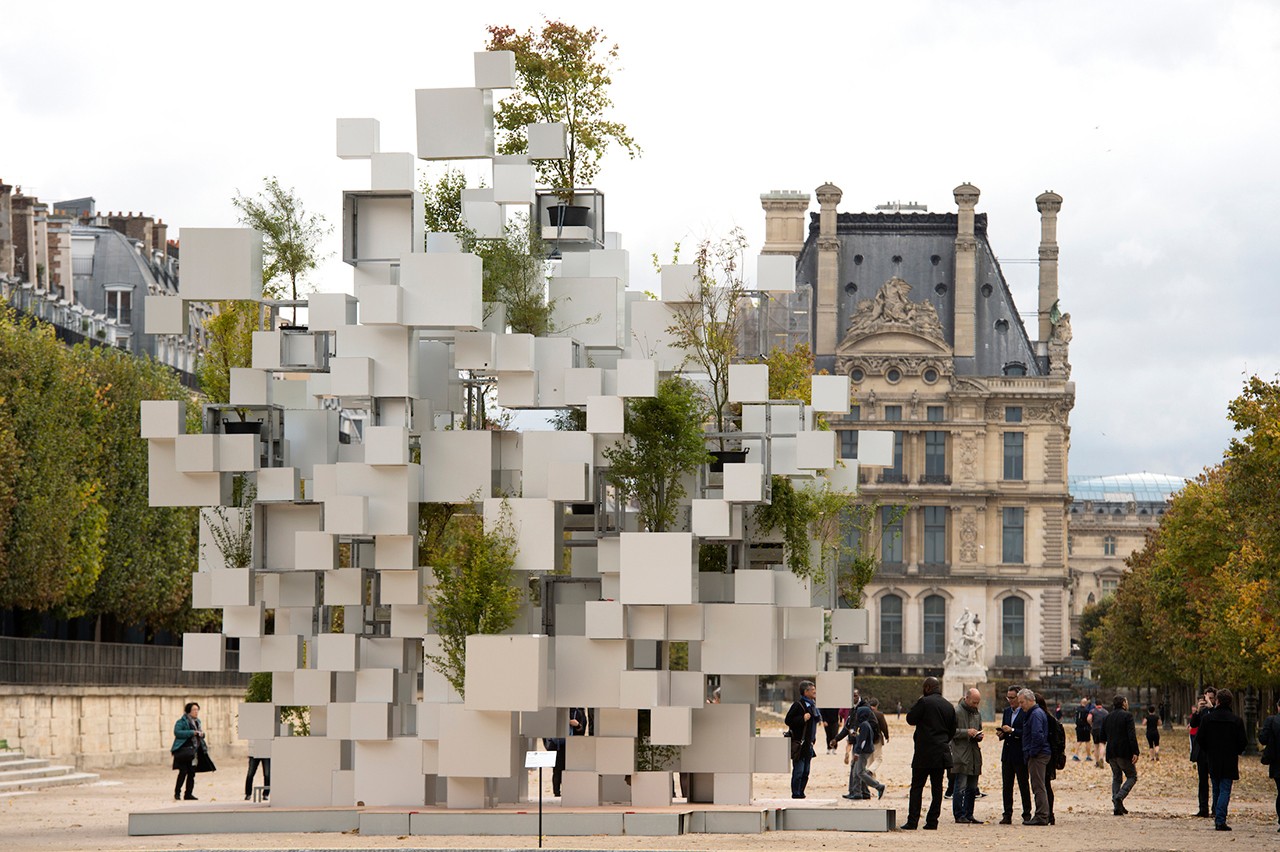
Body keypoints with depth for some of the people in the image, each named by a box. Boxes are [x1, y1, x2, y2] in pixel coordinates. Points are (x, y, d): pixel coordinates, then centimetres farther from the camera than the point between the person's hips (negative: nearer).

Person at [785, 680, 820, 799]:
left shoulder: (812, 704, 14)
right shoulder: (798, 704, -13)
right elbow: (788, 720, -17)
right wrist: (803, 719, -24)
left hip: (808, 744, 9)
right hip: (799, 744, -9)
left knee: (805, 772, 11)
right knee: (798, 771, -8)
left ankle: (800, 794, 18)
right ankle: (796, 794, -4)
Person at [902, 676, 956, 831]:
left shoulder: (924, 702, -10)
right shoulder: (949, 706, 9)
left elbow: (910, 718, -4)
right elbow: (952, 730, 14)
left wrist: (916, 704, 7)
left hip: (924, 753, -5)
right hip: (942, 753, 5)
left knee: (917, 787, -2)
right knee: (937, 787, 8)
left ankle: (912, 822, -7)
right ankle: (932, 821, 7)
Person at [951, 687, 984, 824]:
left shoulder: (977, 714, 17)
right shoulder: (956, 712, -6)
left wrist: (979, 736, 6)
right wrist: (966, 732, -18)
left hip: (974, 755, 7)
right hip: (960, 755, -7)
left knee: (972, 788, 9)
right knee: (960, 787, -7)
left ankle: (968, 815, 15)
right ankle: (959, 815, -2)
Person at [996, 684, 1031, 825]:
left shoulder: (1026, 713, -9)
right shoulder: (1007, 711, 14)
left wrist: (1012, 731, -22)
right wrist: (1001, 734, -1)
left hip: (1020, 755, -7)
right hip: (1007, 754, 7)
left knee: (1023, 786, 0)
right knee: (1007, 785, 5)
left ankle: (1027, 815, 5)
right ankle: (1007, 815, 8)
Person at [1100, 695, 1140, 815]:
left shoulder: (1107, 717, 11)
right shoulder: (1127, 716, -7)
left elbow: (1103, 738, 18)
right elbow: (1132, 736, -16)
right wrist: (1135, 752, -17)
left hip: (1111, 752, 6)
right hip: (1124, 752, -6)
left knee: (1116, 777, 14)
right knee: (1132, 776, 5)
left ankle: (1117, 806, 6)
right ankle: (1119, 796, -18)